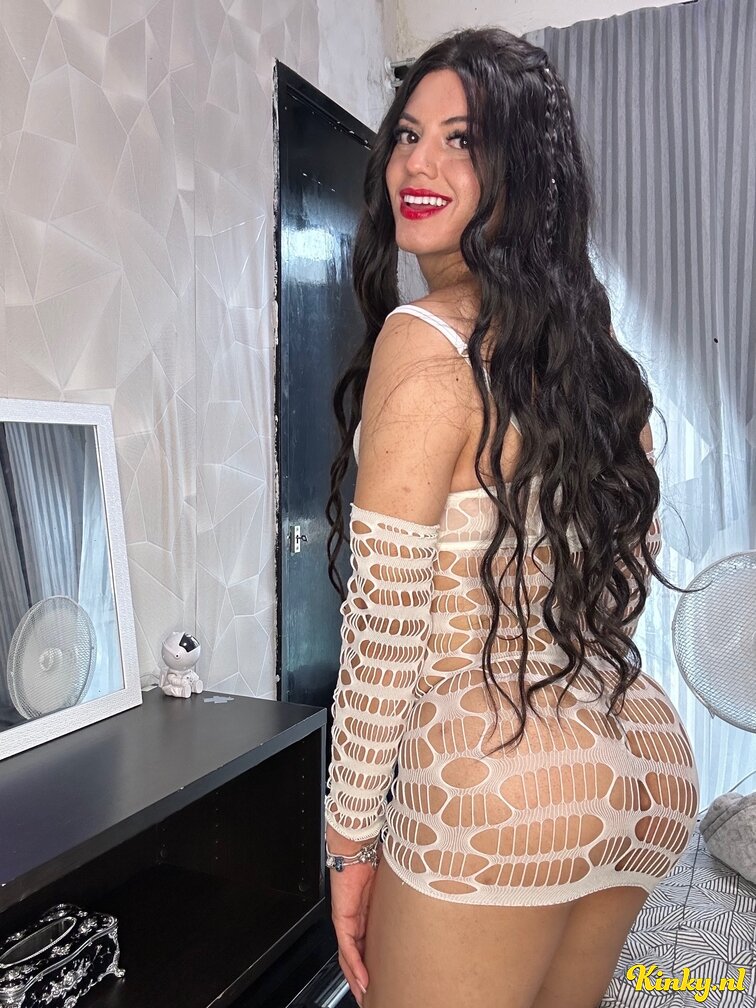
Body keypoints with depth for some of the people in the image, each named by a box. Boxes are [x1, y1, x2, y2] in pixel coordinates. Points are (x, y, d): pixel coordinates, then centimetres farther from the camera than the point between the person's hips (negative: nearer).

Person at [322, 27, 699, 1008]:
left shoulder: (423, 342, -15)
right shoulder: (595, 347, 7)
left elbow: (386, 622, -16)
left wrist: (351, 834, -8)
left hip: (495, 789, -7)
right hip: (645, 760, 8)